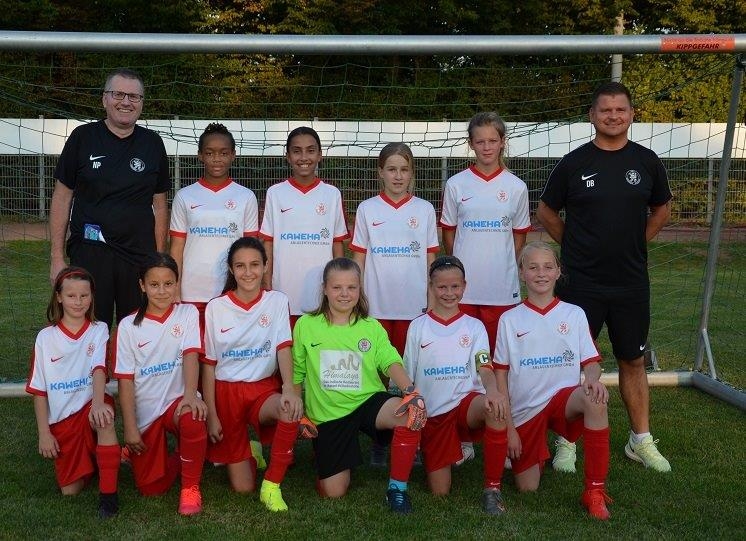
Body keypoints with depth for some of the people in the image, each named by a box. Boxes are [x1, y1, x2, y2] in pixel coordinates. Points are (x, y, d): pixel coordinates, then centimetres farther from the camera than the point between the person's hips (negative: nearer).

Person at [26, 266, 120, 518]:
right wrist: (44, 433, -2)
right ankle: (88, 461, 30)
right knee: (70, 490, -3)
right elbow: (39, 390, 4)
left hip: (89, 407, -2)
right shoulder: (46, 337, 2)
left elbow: (99, 369, -20)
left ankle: (108, 492, -30)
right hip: (61, 420, 2)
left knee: (103, 416, -39)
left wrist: (98, 403, -39)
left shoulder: (99, 331, -2)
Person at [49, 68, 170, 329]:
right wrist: (57, 257, -2)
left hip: (140, 256, 2)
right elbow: (62, 198, 3)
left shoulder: (152, 144, 7)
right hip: (89, 253, -2)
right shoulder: (83, 137, 2)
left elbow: (159, 205, 11)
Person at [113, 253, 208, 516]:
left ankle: (191, 486, -13)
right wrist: (130, 427, -9)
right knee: (151, 488, -4)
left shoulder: (187, 313, 0)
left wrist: (190, 394, -33)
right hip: (145, 411, 1)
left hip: (177, 400, -1)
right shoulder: (128, 326, 0)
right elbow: (126, 379, -3)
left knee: (192, 418, -38)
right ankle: (176, 457, 30)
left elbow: (190, 354, -15)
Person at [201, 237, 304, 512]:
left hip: (265, 389, 0)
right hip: (227, 391, 0)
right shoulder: (216, 308, -1)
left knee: (291, 410, -38)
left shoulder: (277, 301, -1)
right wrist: (211, 414, -4)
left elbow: (284, 348, -12)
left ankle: (272, 485, -18)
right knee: (242, 487, -3)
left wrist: (289, 388, -31)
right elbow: (208, 364, 1)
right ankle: (247, 448, 32)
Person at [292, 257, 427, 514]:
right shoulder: (305, 326, 2)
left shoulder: (372, 327, 5)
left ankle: (397, 487, -14)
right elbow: (297, 373, 8)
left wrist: (411, 392, -26)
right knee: (333, 492, -4)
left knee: (413, 413, -32)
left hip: (368, 401, 0)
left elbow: (391, 362, -8)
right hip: (328, 414, 0)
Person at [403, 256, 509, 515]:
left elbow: (485, 368, -10)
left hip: (467, 402, -1)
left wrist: (492, 390, -32)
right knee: (440, 491, -4)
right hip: (433, 412, 1)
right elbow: (407, 377, 11)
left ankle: (492, 488, -23)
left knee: (496, 407, -38)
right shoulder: (418, 327, 7)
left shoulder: (474, 326, 6)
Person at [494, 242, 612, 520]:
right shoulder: (510, 320, 2)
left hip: (563, 396, 0)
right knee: (527, 489, 0)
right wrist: (508, 426, -3)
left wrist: (592, 379, -23)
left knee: (595, 401, -35)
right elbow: (500, 375, 2)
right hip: (524, 408, 1)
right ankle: (537, 453, 36)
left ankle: (595, 491, -26)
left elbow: (591, 361, 3)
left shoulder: (574, 314, 5)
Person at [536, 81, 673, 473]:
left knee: (633, 360, 12)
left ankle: (641, 440, 24)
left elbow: (661, 210, 17)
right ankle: (566, 441, 16)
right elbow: (546, 213, 6)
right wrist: (575, 247, 2)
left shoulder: (647, 162, 2)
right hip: (580, 283, -2)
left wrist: (633, 245, 8)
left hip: (632, 283, 2)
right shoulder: (573, 164, -4)